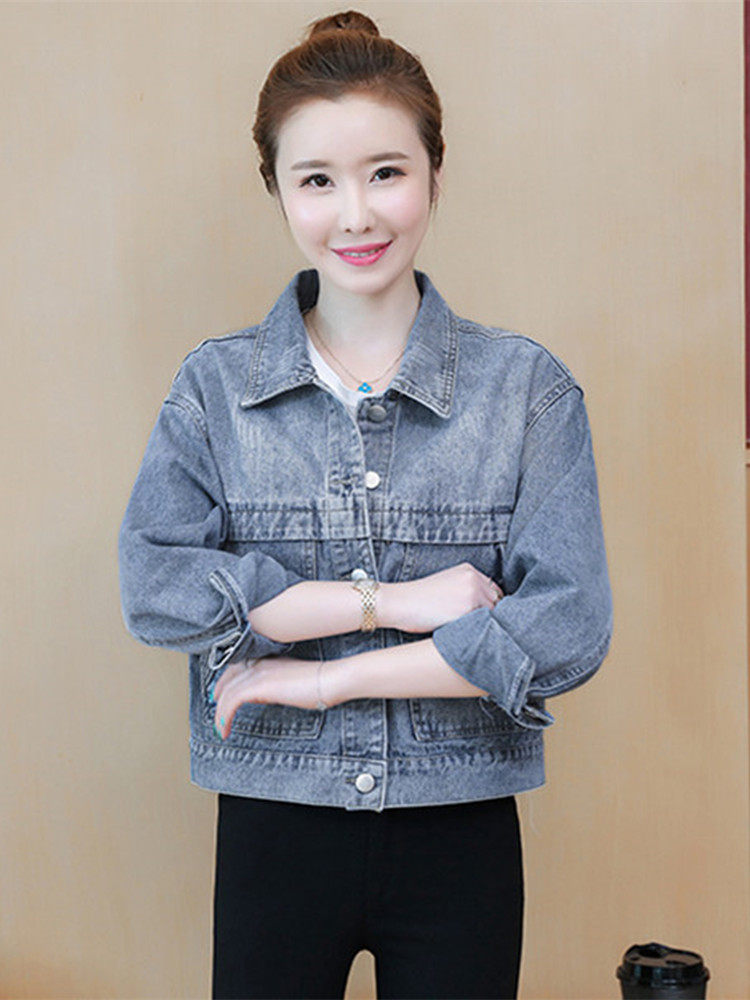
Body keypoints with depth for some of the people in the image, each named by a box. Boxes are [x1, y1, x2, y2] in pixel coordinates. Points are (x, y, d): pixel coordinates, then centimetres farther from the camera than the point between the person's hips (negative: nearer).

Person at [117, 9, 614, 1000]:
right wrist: (389, 600, -17)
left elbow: (568, 629, -11)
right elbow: (155, 587, -13)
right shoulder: (215, 385, 0)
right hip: (274, 825, 1)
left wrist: (327, 676, -13)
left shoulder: (528, 386, -3)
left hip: (461, 834, 0)